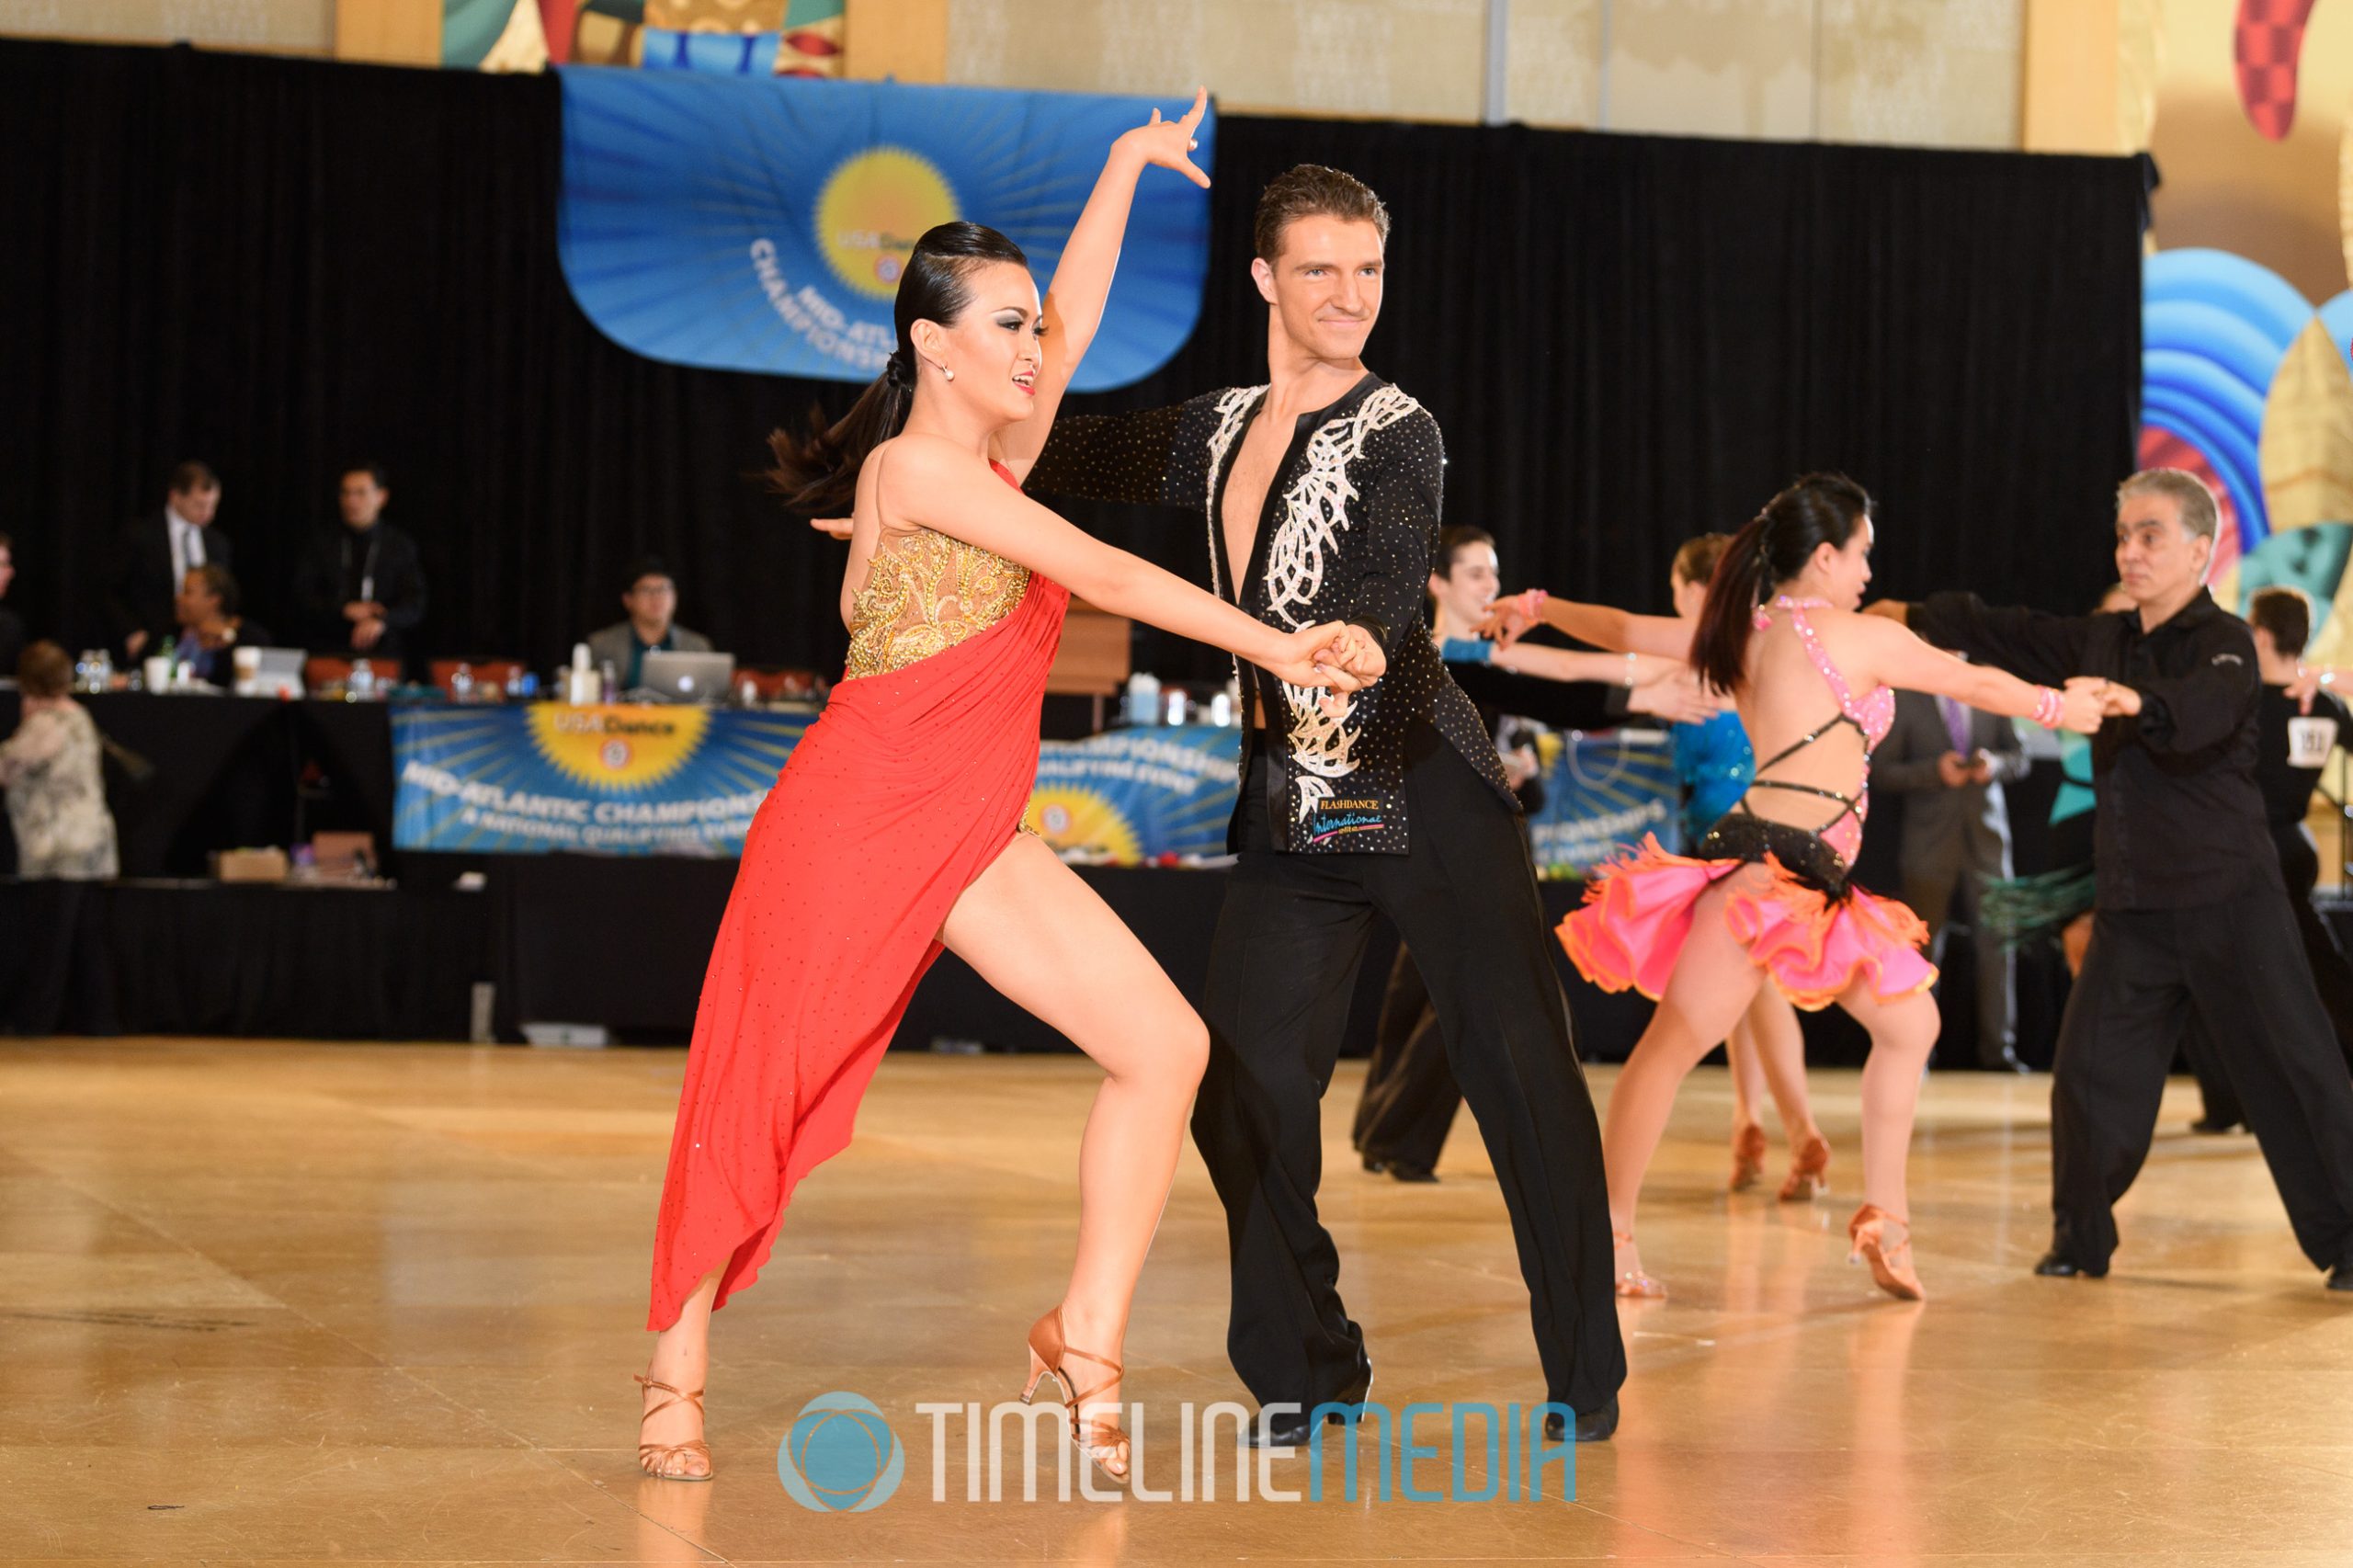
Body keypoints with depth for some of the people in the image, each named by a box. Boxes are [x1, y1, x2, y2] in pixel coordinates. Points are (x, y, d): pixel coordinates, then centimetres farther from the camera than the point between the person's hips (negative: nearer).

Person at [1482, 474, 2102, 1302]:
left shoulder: (1744, 634, 18)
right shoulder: (1858, 637, -2)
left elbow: (1624, 629, 27)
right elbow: (1976, 684, 9)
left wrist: (1537, 607, 40)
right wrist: (2062, 706, 25)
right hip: (1766, 866, -10)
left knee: (1909, 1024, 13)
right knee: (1676, 1041, -9)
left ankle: (1882, 1217, 16)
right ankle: (1610, 1234, -9)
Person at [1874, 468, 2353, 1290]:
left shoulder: (2224, 643, -11)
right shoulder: (2106, 642, 13)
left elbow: (2205, 710, -32)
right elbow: (2011, 635, 22)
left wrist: (2134, 701, -52)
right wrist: (1915, 617, 21)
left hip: (2228, 903, -6)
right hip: (2132, 906, 7)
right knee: (2090, 1069, 4)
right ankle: (2081, 1239, 18)